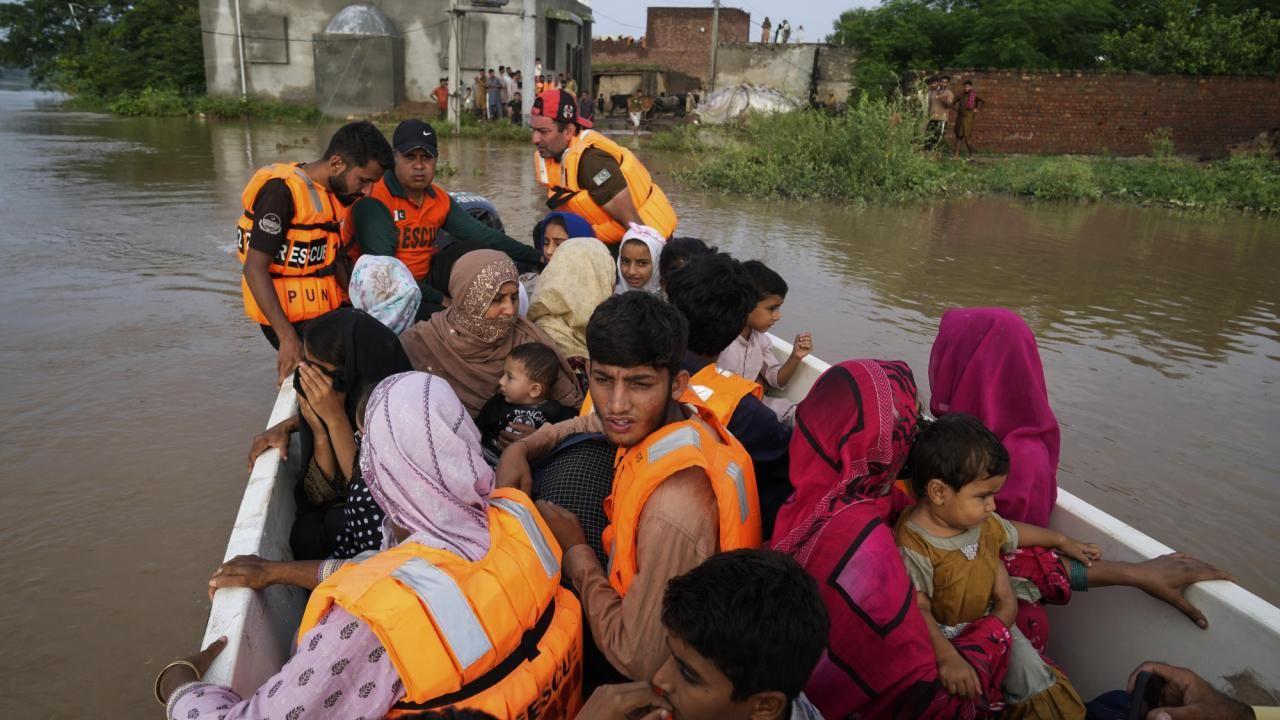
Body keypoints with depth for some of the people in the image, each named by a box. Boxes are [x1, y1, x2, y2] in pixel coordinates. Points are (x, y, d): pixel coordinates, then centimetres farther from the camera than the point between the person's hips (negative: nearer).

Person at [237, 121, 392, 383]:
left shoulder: (336, 192, 9)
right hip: (292, 319, -8)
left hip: (328, 311, 8)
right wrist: (287, 337, -25)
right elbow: (255, 269, -19)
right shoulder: (283, 191, -16)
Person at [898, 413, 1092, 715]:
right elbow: (919, 611, -26)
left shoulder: (983, 521, -4)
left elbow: (1010, 533, 19)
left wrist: (1061, 540, 28)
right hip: (943, 634, -6)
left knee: (1034, 676, -4)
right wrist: (946, 656, -36)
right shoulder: (913, 546, -28)